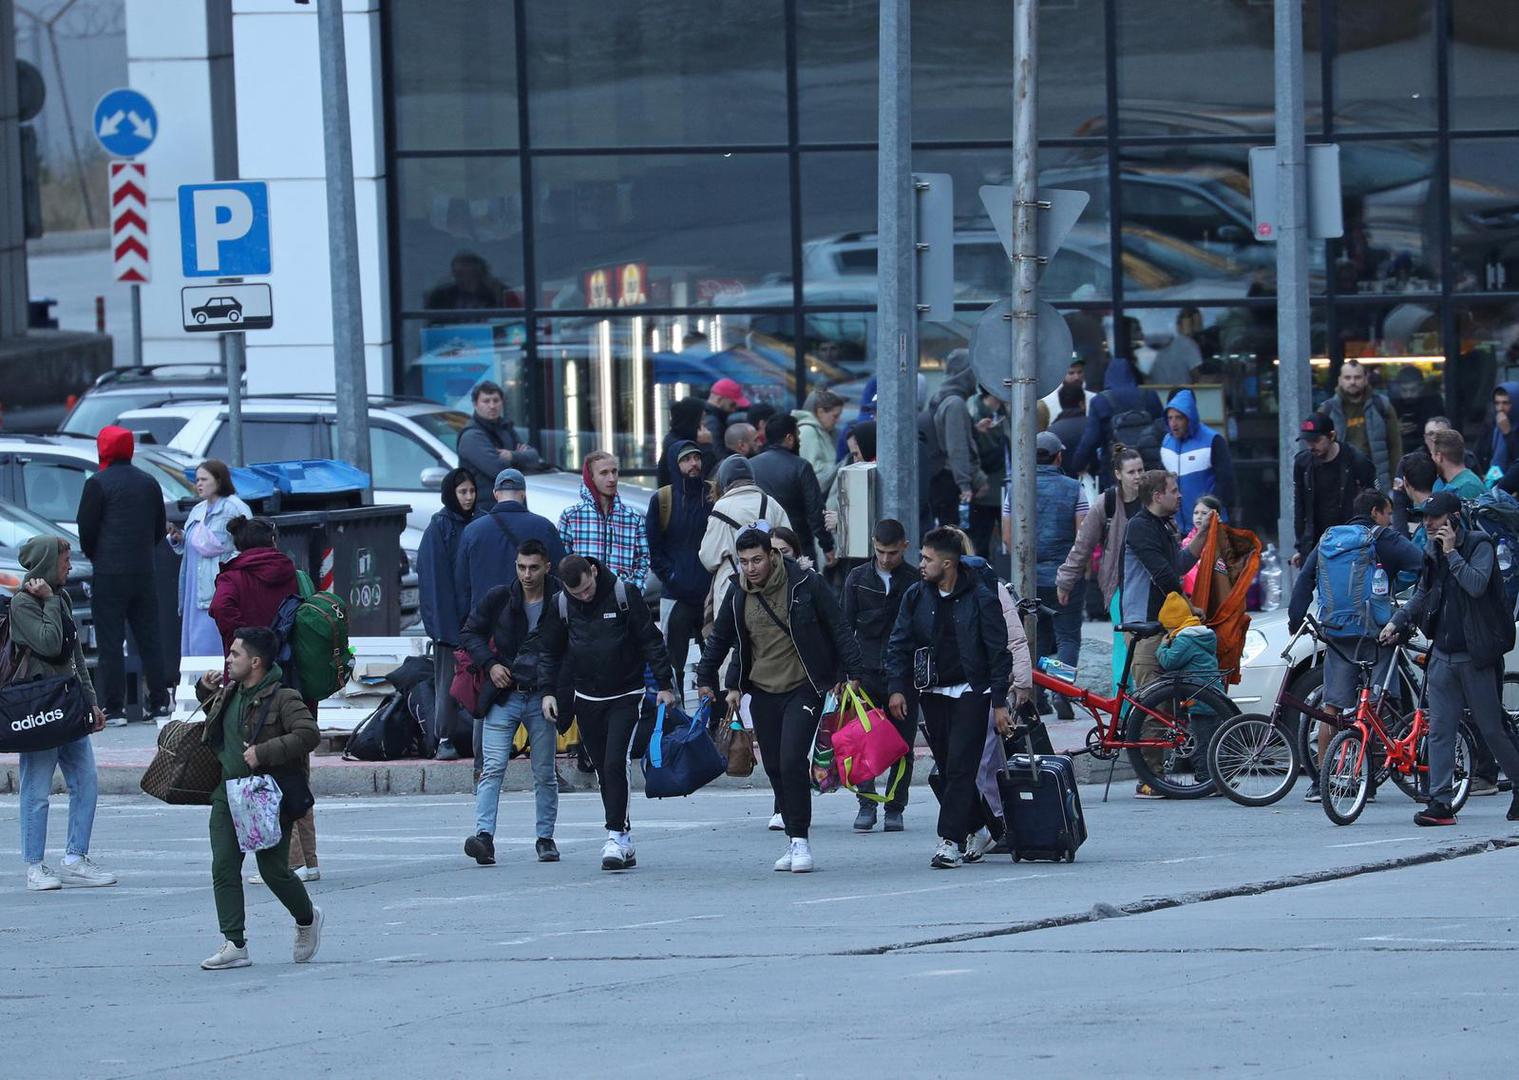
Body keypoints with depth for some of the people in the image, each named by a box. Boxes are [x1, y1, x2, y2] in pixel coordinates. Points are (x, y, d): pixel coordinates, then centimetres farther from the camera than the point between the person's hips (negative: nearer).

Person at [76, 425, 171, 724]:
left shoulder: (98, 484, -9)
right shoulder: (148, 483, 9)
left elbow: (86, 530, -6)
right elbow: (160, 528, 16)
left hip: (109, 575, -5)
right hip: (144, 573, 5)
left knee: (110, 643, -3)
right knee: (149, 640, 11)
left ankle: (114, 708, -5)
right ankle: (159, 703, 11)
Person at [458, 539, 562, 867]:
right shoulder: (499, 599, -1)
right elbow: (469, 633, 10)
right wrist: (490, 664, -6)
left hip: (542, 696, 0)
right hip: (504, 695, 0)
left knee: (545, 773, 8)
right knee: (492, 768, -11)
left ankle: (545, 838, 19)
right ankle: (484, 835, -20)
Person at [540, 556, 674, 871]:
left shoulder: (625, 593, -10)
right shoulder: (562, 605, 0)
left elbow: (651, 641, -5)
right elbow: (552, 652, 12)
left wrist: (664, 685, -7)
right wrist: (548, 690, 3)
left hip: (625, 697, -4)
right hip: (587, 700, 4)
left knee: (615, 764, -16)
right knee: (603, 771, 5)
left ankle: (616, 835, -14)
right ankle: (623, 840, 10)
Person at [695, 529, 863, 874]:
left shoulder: (806, 585, -7)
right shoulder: (738, 598, 6)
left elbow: (838, 628, -2)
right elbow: (719, 641, 21)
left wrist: (852, 673, -6)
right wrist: (705, 679, 19)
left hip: (804, 689, -5)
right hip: (763, 693, 5)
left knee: (793, 761, -17)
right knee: (775, 768, 5)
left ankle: (800, 839, -10)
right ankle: (793, 841, 14)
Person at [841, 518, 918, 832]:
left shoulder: (916, 582, 3)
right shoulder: (858, 578, 7)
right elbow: (846, 626, 8)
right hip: (866, 672, 1)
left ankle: (895, 809, 8)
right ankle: (866, 804, -4)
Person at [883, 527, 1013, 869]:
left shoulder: (981, 599, -7)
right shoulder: (916, 596, 5)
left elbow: (999, 653, -4)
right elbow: (899, 645, 9)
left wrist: (999, 703, -7)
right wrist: (897, 688, -4)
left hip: (970, 693, -5)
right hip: (933, 695, 5)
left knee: (960, 768, -11)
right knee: (947, 769, 6)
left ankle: (950, 841, -14)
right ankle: (979, 828, 21)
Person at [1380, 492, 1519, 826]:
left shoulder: (1479, 545, -9)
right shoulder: (1433, 552, 10)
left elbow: (1477, 585, -25)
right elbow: (1421, 594, 23)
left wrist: (1452, 553, -20)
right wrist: (1397, 622, 12)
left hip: (1474, 657, -6)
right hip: (1442, 655, 6)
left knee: (1492, 729, 2)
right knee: (1439, 731, -2)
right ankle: (1440, 803, -4)